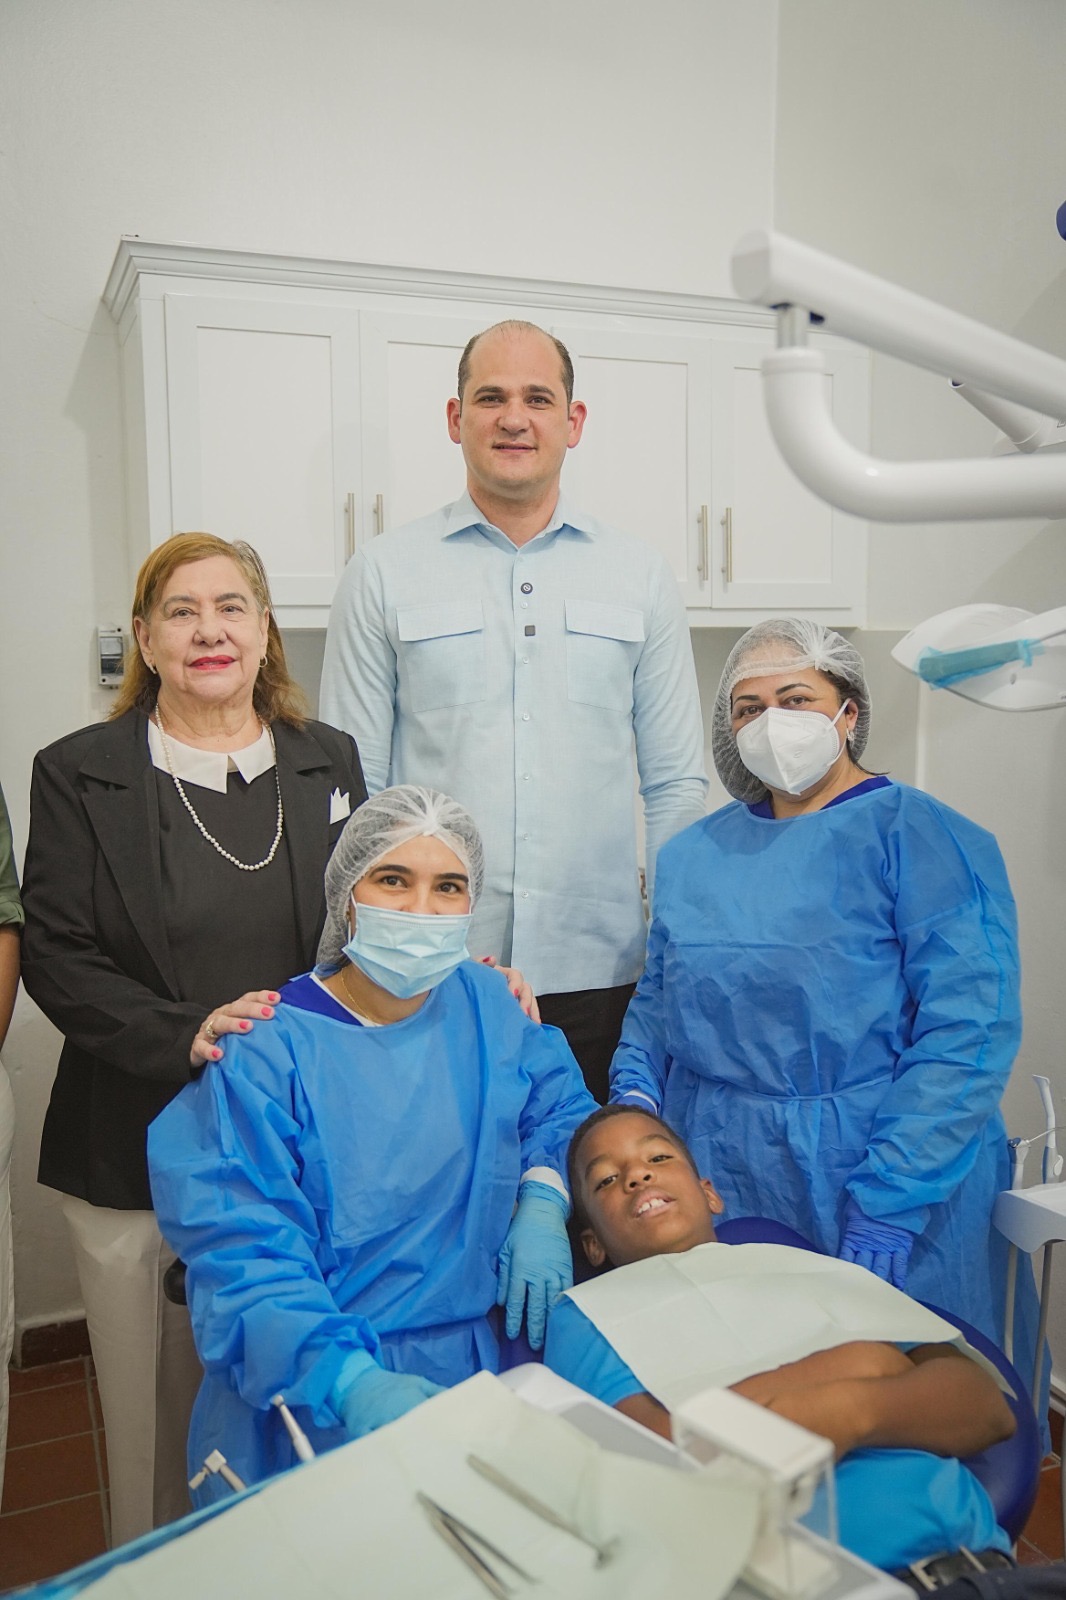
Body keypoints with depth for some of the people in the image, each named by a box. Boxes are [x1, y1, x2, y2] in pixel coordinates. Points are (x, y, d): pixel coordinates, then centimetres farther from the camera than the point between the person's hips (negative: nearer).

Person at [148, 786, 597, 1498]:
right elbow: (244, 1257, -16)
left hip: (482, 1363, 5)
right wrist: (360, 1385, -30)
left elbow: (561, 1104, 17)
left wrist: (543, 1202, -4)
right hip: (316, 1410, -4)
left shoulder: (485, 1003, 6)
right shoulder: (265, 1054, -10)